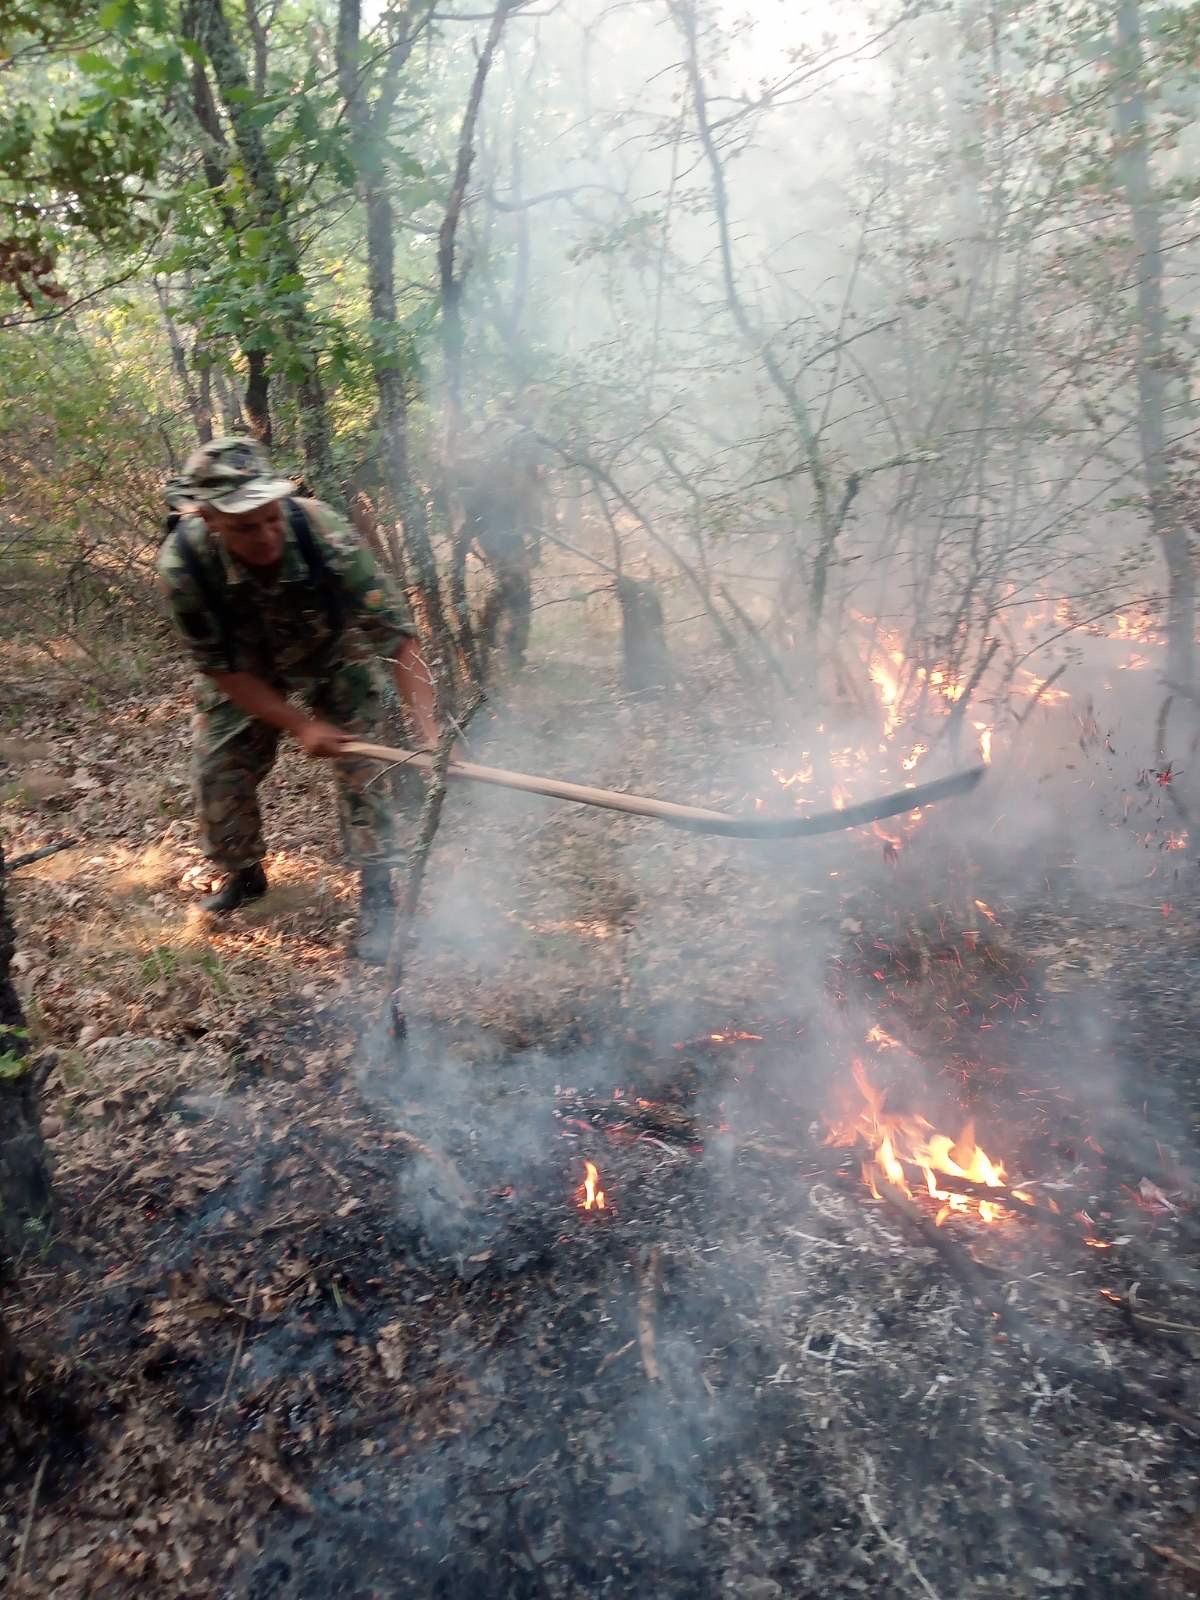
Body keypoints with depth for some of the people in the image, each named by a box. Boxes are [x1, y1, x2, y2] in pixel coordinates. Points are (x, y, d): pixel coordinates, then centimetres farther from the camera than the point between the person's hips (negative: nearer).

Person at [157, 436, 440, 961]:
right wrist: (300, 726, -27)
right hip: (243, 672, 2)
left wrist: (431, 734, -43)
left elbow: (397, 636, -35)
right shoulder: (182, 564, -34)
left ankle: (377, 896, 0)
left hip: (329, 658, -1)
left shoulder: (324, 534, -39)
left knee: (359, 758, -14)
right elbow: (220, 667, -21)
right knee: (218, 772, 2)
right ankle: (243, 873, 30)